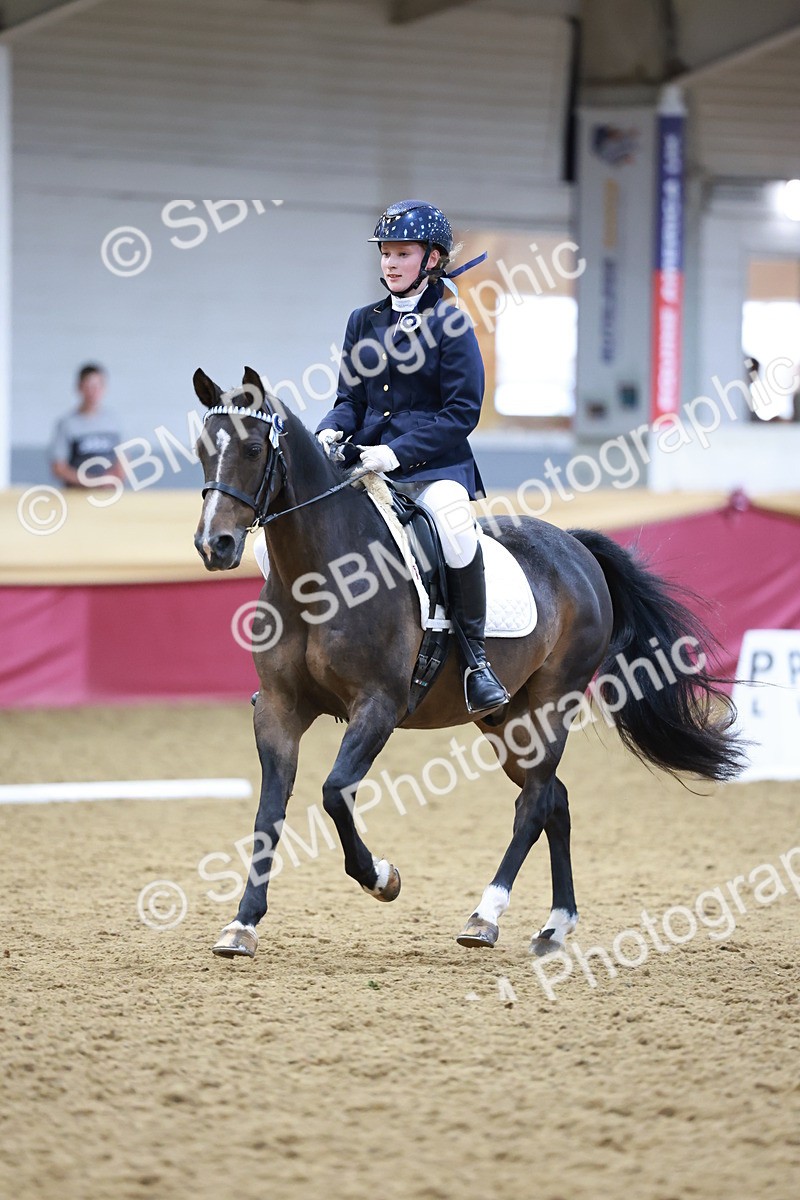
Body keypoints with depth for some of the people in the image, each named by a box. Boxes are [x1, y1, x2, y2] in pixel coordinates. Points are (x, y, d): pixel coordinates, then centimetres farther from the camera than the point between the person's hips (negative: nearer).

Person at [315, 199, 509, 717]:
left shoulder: (450, 324, -3)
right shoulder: (365, 322, 12)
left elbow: (462, 412, -9)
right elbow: (351, 397, 16)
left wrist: (397, 452, -18)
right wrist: (332, 431, -7)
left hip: (436, 466, -6)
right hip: (366, 465, 6)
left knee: (455, 532, -38)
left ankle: (476, 658, -22)